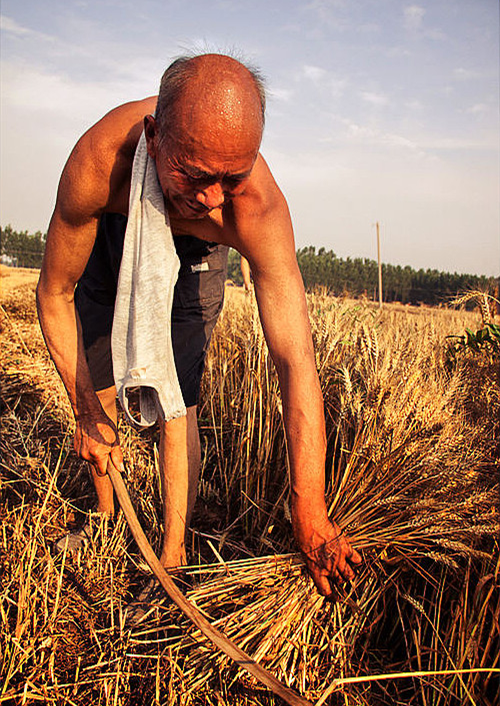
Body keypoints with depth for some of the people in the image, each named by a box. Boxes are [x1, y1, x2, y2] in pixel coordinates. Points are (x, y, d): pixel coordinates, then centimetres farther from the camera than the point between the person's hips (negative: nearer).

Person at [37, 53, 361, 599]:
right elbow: (54, 294, -25)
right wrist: (86, 414, -23)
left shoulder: (260, 207, -43)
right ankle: (107, 516, 30)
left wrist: (309, 517, -43)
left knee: (176, 405, -12)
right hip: (111, 237, 2)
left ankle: (173, 558, 4)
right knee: (97, 393, 6)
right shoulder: (98, 163, -41)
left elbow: (296, 361, -43)